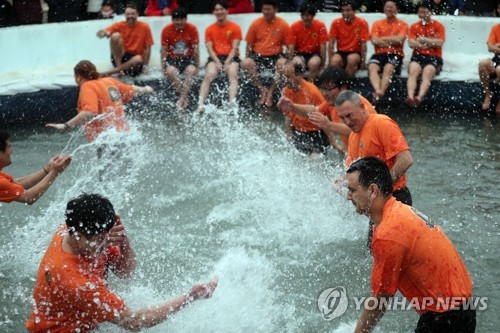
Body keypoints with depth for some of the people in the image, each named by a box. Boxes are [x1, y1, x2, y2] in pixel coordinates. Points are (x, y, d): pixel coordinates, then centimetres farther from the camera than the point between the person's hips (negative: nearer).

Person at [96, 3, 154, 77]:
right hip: (119, 57, 1)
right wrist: (104, 33, -38)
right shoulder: (120, 25, -3)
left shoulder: (144, 27, -5)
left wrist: (145, 66, -10)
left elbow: (147, 48, -4)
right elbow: (99, 33, -13)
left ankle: (112, 71, -28)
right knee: (115, 35, -23)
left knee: (139, 59, -38)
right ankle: (118, 66, -23)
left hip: (135, 58, -1)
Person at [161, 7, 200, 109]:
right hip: (172, 58, 0)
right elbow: (164, 49, 0)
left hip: (188, 58, 0)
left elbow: (196, 48, -3)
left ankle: (182, 98, -27)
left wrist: (197, 65, -3)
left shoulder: (192, 29, -8)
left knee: (191, 71, -33)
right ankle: (185, 97, -21)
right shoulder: (167, 30, -6)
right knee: (170, 71, -32)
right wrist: (163, 65, -5)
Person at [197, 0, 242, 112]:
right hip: (215, 57, 1)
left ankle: (232, 103, -48)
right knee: (208, 76, -26)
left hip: (231, 57, -1)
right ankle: (200, 104, -37)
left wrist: (227, 62, -16)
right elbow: (209, 48, 3)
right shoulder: (210, 29, 12)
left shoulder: (235, 27, 6)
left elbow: (235, 48, -2)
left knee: (233, 75, -30)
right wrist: (217, 62, -13)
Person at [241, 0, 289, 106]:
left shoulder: (283, 25, 0)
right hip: (258, 56, 1)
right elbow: (249, 44, 9)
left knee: (283, 64, -35)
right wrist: (248, 58, -3)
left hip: (275, 56, -1)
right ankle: (262, 90, -15)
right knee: (245, 63, -30)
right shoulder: (256, 24, 2)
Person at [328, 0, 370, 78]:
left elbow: (363, 44, -7)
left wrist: (363, 61, -10)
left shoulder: (362, 23, -8)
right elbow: (331, 43, -3)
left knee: (352, 59, -36)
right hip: (341, 52, 1)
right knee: (335, 61, -33)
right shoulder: (336, 23, -4)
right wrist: (330, 60, -10)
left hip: (355, 53, -1)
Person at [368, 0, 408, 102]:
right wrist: (392, 42, -3)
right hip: (380, 53, 2)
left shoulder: (402, 24, 10)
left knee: (388, 68, -35)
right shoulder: (377, 24, 16)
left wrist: (382, 39, 0)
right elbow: (374, 41, 1)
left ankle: (380, 92, -53)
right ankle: (378, 90, -54)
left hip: (395, 54, -2)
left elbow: (399, 39, -8)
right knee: (372, 67, -31)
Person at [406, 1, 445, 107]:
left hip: (434, 57, -2)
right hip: (418, 56, 2)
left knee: (427, 73, -33)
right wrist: (431, 43, -5)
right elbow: (411, 43, -1)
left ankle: (419, 97, -55)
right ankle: (410, 97, -51)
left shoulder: (438, 26, 8)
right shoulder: (414, 26, 15)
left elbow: (439, 43, -6)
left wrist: (423, 39, -3)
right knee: (413, 71, -30)